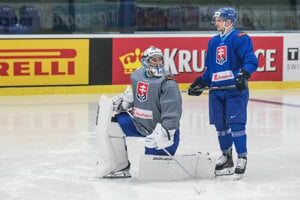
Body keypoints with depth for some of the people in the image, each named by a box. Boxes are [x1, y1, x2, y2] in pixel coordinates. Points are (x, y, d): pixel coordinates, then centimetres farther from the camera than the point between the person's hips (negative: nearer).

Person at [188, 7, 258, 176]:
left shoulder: (241, 38, -5)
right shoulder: (213, 42, 18)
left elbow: (251, 60, -16)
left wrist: (244, 74, -31)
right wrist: (200, 83, 17)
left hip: (236, 88, -7)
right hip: (216, 89, 7)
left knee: (236, 124, -11)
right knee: (220, 125, 10)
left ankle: (242, 158, -1)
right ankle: (226, 157, 24)